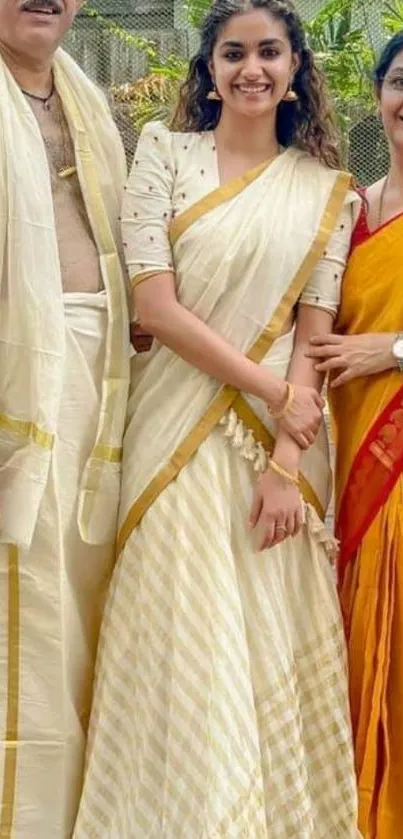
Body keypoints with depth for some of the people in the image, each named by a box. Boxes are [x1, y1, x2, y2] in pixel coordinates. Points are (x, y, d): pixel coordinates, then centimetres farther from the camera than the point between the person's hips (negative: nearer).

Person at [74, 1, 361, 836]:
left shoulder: (326, 191, 9)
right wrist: (270, 388, -10)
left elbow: (315, 333, 3)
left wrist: (287, 460, -9)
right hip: (180, 433, -1)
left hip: (284, 440, 2)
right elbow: (154, 304, -6)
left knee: (275, 642, 3)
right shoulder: (165, 155, 3)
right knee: (183, 641, -2)